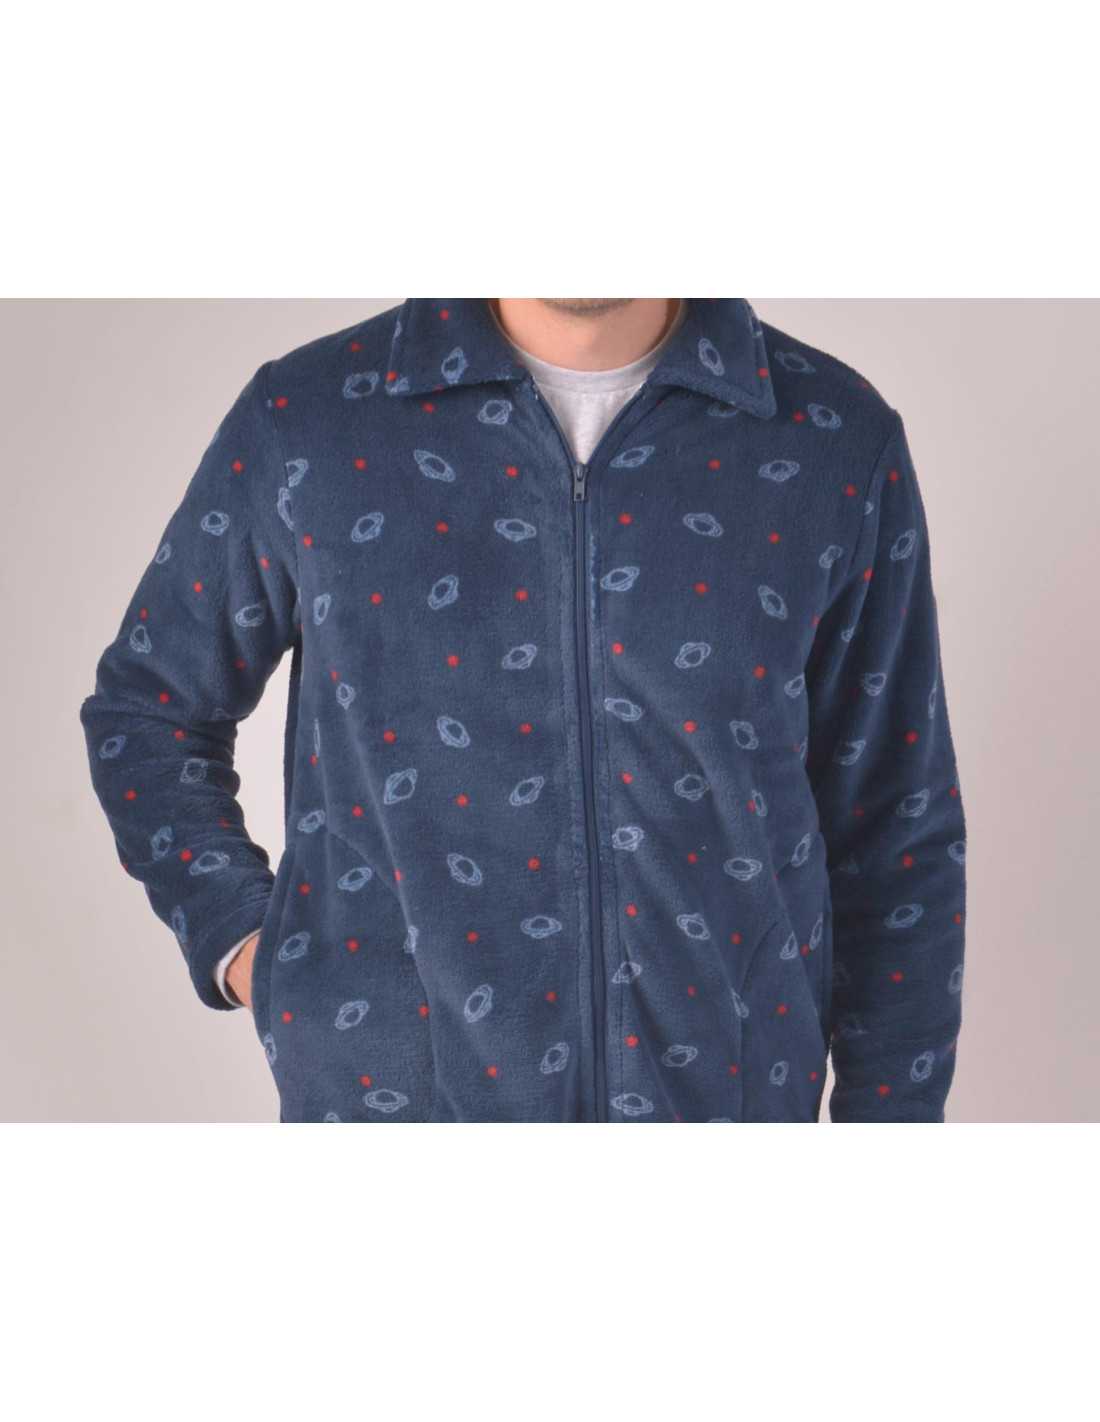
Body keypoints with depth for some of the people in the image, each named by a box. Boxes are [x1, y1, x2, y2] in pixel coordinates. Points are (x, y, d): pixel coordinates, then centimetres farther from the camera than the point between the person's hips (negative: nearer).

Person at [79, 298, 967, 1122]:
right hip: (393, 1090, 0)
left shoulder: (838, 444, -4)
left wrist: (890, 1106, 0)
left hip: (719, 1091, 1)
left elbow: (899, 833, 1)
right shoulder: (305, 424, -6)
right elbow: (147, 705, 9)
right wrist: (235, 939, -3)